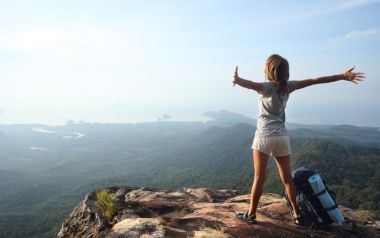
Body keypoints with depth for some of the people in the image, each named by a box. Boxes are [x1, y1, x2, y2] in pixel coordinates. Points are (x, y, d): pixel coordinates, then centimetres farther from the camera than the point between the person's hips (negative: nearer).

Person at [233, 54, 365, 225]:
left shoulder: (267, 87, -10)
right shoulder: (288, 86, 5)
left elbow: (252, 85, -33)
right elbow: (314, 81, 7)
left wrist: (238, 80, -54)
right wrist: (343, 76, 13)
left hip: (265, 136, -5)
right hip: (282, 137, 5)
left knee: (259, 178, 1)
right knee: (287, 178, 15)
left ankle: (251, 214, 10)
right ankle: (296, 214, 24)